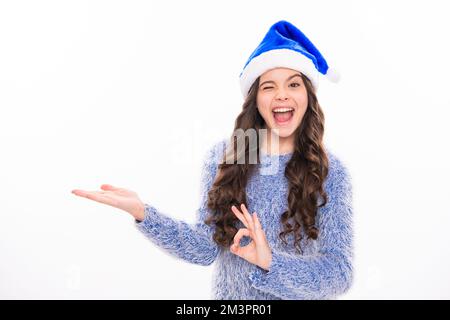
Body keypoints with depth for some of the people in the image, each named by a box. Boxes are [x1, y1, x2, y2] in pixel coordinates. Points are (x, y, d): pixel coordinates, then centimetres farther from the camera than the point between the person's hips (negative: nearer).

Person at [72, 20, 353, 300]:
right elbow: (205, 250, -13)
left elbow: (340, 274, -17)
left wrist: (270, 260, -32)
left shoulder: (330, 171, -14)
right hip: (231, 295, 2)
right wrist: (142, 213, -26)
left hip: (304, 295, -1)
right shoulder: (223, 156, -10)